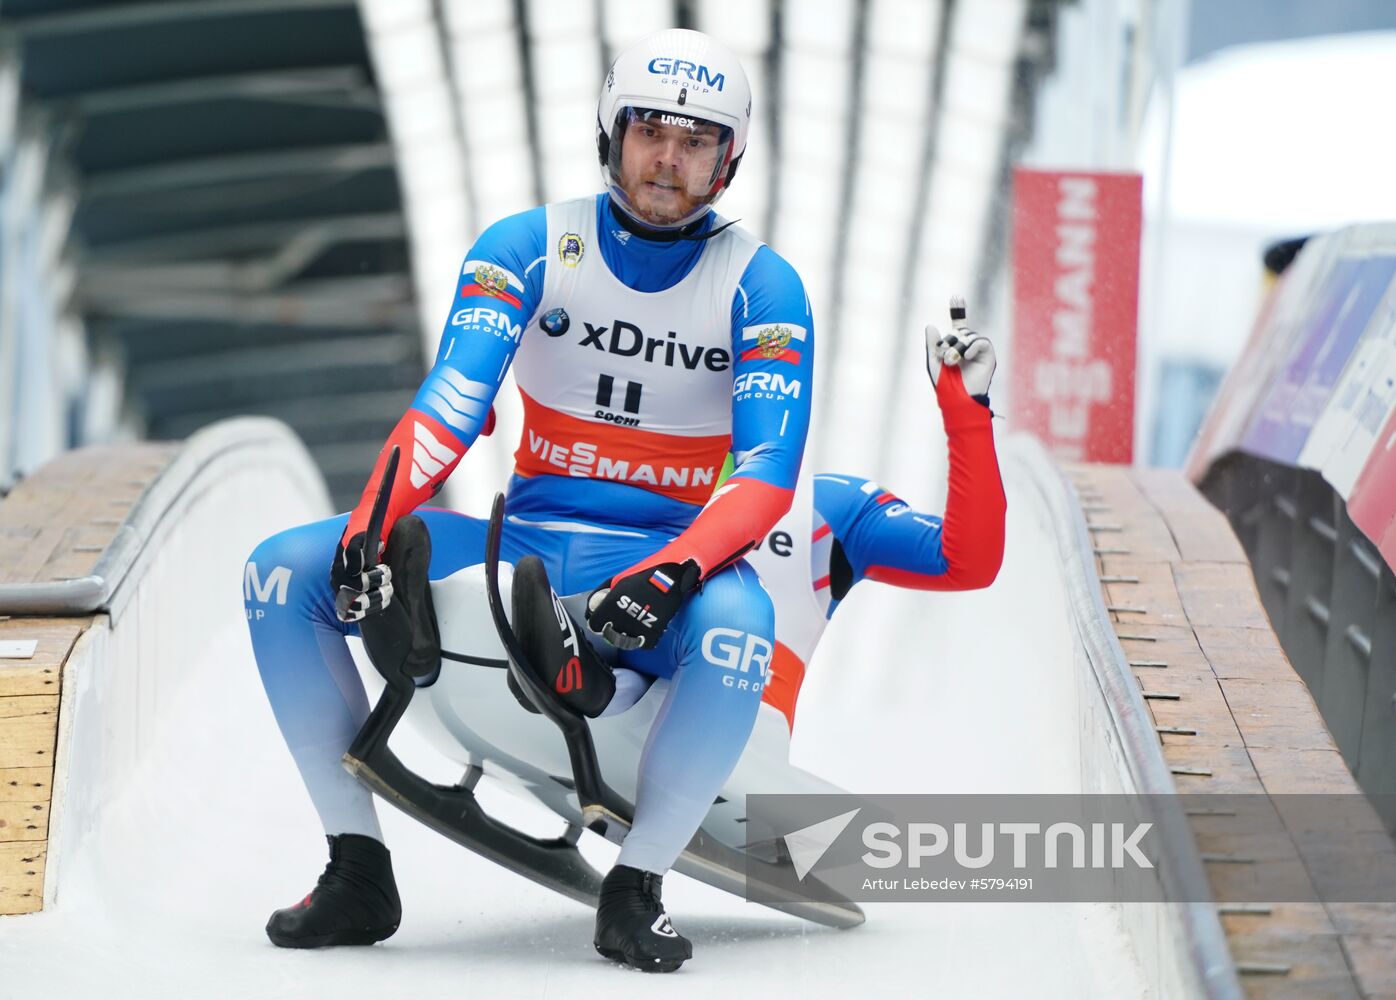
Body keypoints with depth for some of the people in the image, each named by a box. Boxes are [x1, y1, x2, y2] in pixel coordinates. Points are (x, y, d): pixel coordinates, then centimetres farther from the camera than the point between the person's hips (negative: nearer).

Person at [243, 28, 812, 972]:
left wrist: (673, 573, -33)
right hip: (525, 541, 3)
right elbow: (449, 407, -9)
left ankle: (636, 887, -23)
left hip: (669, 556, -3)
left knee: (734, 619, -40)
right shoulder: (529, 248, 1)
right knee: (284, 572, -15)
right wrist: (370, 528, -28)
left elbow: (768, 474, -14)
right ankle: (359, 870, -10)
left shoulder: (762, 286, -5)